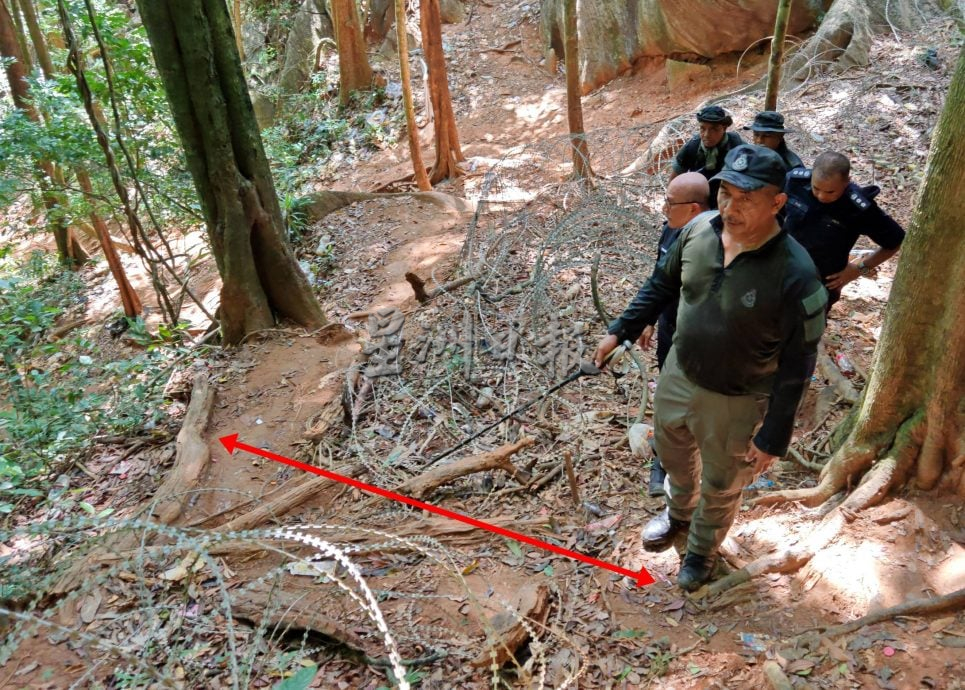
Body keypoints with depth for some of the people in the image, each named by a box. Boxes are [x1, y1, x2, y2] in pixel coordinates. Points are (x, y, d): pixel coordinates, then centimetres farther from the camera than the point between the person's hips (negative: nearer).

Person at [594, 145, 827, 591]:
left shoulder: (794, 275, -30)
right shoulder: (697, 233, -15)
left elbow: (796, 366, -20)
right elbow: (662, 284, 5)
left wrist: (773, 437, -14)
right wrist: (620, 331, 5)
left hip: (735, 403, -5)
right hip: (678, 375, 5)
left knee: (720, 486, 21)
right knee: (673, 453, 30)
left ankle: (703, 547, 53)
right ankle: (679, 512, 63)